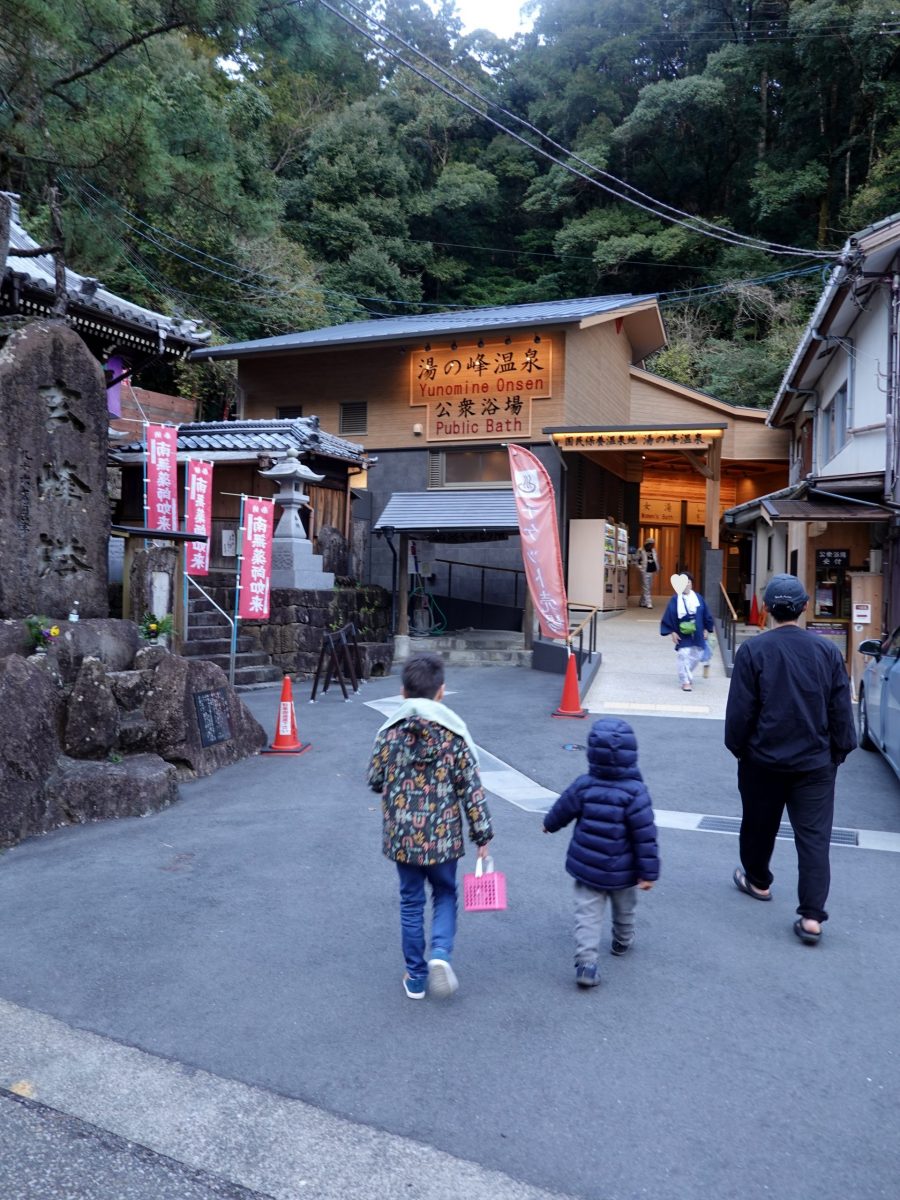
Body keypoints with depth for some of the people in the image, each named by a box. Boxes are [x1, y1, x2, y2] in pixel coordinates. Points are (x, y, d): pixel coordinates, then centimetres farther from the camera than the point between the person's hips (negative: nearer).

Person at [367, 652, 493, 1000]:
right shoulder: (454, 733, -10)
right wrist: (482, 836, 1)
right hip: (443, 835, -1)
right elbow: (471, 788, -8)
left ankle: (416, 979, 23)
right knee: (445, 894, 20)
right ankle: (441, 953, -2)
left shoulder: (389, 731, -6)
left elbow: (375, 780, 3)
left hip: (402, 835, 1)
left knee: (411, 902, 15)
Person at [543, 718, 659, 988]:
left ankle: (586, 963, -7)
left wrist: (549, 824, 25)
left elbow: (562, 810, 3)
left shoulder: (583, 785, -12)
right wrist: (649, 872, -11)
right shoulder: (635, 791, -20)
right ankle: (622, 941, 47)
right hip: (622, 871, -1)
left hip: (587, 867, 1)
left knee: (587, 914, 4)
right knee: (624, 909, 25)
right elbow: (645, 835, -18)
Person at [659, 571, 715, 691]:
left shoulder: (698, 598, 2)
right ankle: (685, 681, 3)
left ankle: (686, 675, 35)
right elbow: (669, 617, -7)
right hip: (682, 634, -3)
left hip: (697, 634, 4)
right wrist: (672, 632, -11)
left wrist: (706, 629, 7)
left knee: (696, 656, 10)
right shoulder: (675, 600, -7)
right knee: (684, 656, -8)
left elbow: (706, 614, 9)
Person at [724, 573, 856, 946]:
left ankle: (757, 881, 39)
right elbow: (841, 709, 1)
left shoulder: (752, 650, -13)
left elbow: (740, 710, -9)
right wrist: (839, 750, 13)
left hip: (763, 760, -1)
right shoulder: (827, 650, -4)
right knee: (814, 836, 4)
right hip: (815, 762, 2)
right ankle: (812, 916, 1)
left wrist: (738, 747, 6)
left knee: (759, 825, 18)